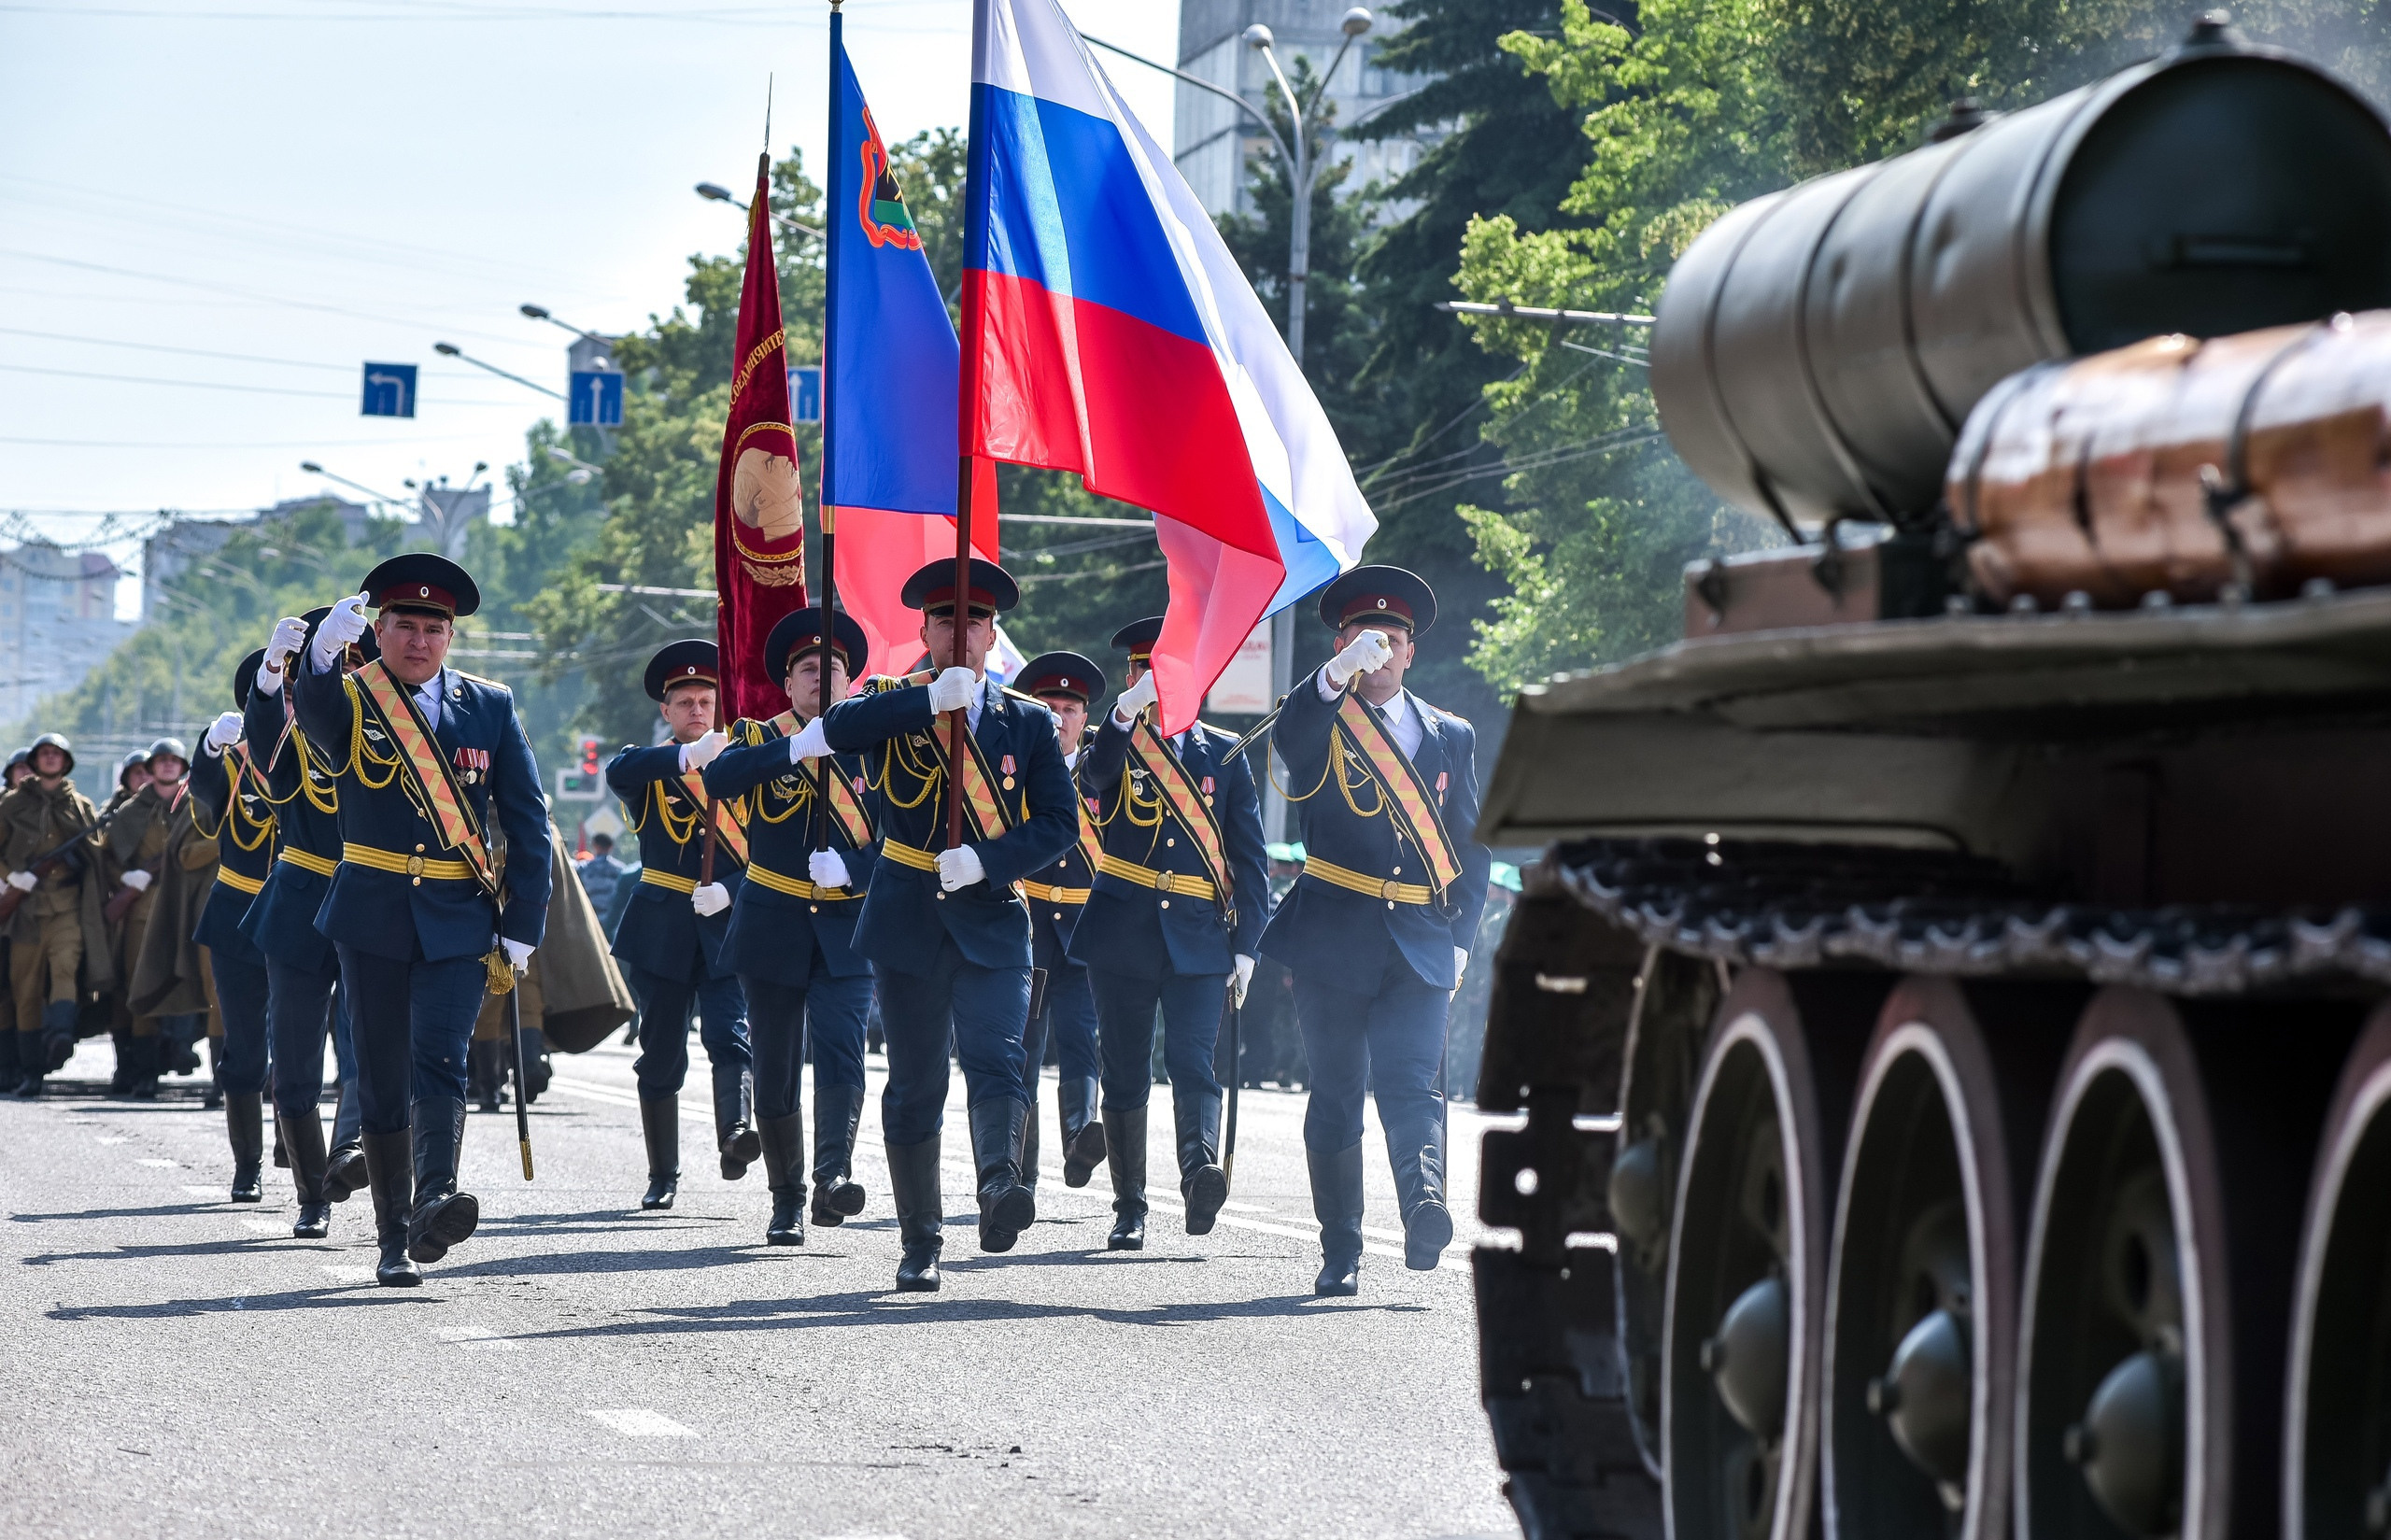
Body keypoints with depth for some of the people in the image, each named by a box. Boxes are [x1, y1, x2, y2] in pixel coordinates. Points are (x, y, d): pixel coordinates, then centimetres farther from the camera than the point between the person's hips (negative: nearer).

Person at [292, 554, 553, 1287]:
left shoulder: (490, 707, 6)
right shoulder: (349, 701, 1)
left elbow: (528, 823, 7)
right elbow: (313, 711, -26)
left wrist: (522, 926, 0)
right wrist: (324, 654, -48)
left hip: (459, 921, 0)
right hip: (371, 917, 0)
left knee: (439, 1059, -18)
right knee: (382, 1080, 4)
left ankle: (435, 1199, -34)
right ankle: (394, 1240, 11)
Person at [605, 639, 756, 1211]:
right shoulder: (649, 768, 7)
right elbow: (618, 772, -20)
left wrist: (727, 891, -16)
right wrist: (690, 756, -35)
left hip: (728, 926, 0)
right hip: (662, 931, 0)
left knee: (731, 1035, -20)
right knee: (661, 1054, 5)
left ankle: (736, 1134, -39)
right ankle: (662, 1176, 15)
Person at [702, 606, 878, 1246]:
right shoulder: (759, 738, 4)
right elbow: (718, 778, -19)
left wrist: (848, 867, -21)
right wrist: (798, 745, -29)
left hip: (847, 927, -1)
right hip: (773, 924, 1)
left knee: (840, 1048, -20)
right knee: (775, 1069, 3)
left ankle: (834, 1176, -33)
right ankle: (786, 1204, 13)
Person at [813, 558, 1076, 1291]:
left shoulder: (1029, 722, 9)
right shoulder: (891, 704, 5)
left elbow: (1059, 823, 2)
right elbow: (837, 726, -17)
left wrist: (985, 861, -14)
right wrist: (934, 698, -26)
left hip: (992, 921, 0)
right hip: (907, 921, 0)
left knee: (996, 1061, -21)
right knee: (914, 1085, 4)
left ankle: (1000, 1186, -40)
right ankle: (921, 1244, 12)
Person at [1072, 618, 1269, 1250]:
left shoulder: (1225, 753, 10)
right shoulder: (1115, 747, 7)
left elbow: (1250, 857, 9)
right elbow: (1093, 778, -19)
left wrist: (1245, 947, 2)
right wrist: (1128, 710, -35)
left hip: (1199, 937, 0)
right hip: (1122, 933, 0)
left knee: (1193, 1061, -17)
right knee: (1125, 1074, 4)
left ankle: (1200, 1169, -35)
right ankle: (1129, 1211, 9)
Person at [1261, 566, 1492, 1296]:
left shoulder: (1450, 736, 14)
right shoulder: (1319, 724, 5)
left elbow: (1473, 846, 17)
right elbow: (1288, 737, -22)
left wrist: (1458, 936, 6)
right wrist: (1338, 676, -39)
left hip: (1419, 943, 1)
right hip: (1332, 939, -1)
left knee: (1409, 1083, -17)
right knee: (1336, 1095, 3)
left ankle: (1425, 1206, -36)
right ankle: (1340, 1253, 9)